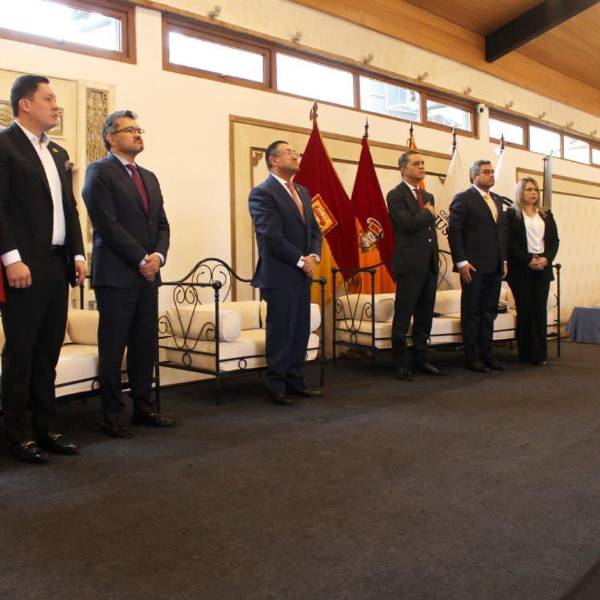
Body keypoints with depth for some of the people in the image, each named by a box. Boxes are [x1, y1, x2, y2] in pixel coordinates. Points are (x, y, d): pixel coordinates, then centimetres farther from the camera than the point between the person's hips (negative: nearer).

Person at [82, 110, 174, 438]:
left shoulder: (149, 177, 19)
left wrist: (158, 255, -3)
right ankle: (113, 414, 9)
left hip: (148, 274, 7)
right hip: (116, 274, -7)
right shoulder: (100, 172, -4)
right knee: (113, 347, 0)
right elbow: (107, 224, -12)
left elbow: (161, 223, 15)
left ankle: (144, 407, 19)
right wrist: (141, 259, -13)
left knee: (146, 345, 9)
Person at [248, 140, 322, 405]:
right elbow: (272, 237, -17)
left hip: (302, 273, 8)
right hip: (280, 274, -7)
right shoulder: (262, 193, -9)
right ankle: (276, 386, 10)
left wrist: (313, 256, -1)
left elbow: (314, 229, 17)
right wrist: (301, 260, -13)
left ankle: (295, 382, 20)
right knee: (281, 332, -1)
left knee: (300, 331, 10)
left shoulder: (303, 192, 17)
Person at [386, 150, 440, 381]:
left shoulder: (428, 196, 18)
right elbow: (408, 224, -21)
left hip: (430, 264, 8)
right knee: (403, 317, -1)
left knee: (425, 316, 12)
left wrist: (436, 258, 14)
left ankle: (420, 359, 21)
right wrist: (428, 213, -4)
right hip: (409, 265, -8)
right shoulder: (396, 195, -7)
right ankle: (401, 363, 7)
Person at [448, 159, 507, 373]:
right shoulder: (463, 199, -6)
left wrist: (504, 260, 12)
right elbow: (454, 231, -11)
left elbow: (502, 231, 19)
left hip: (495, 267, 7)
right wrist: (461, 262, -16)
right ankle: (472, 357, 8)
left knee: (489, 312, 11)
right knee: (471, 313, 2)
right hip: (474, 267, -7)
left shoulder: (497, 200, 17)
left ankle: (487, 354, 19)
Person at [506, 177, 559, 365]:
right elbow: (510, 242, -6)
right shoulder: (512, 215, 2)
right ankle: (526, 354, 2)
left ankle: (540, 353, 2)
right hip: (521, 269, -3)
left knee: (540, 310, -1)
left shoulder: (546, 215, 16)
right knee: (524, 310, -3)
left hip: (543, 268, 3)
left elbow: (554, 240, 11)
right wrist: (528, 261, -14)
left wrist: (546, 258, -6)